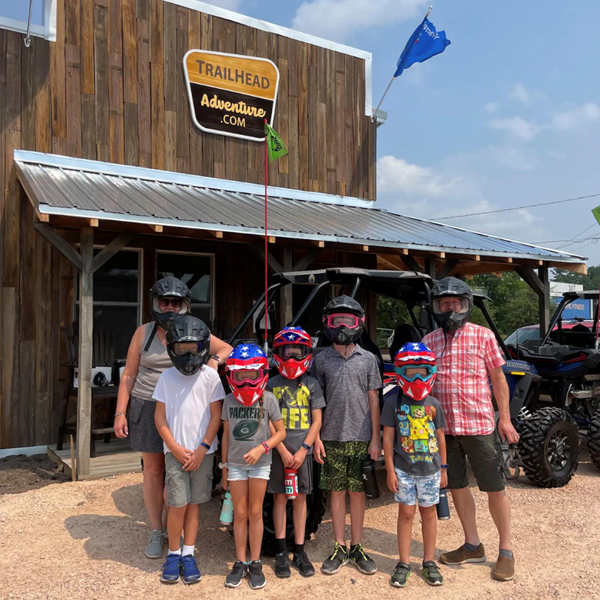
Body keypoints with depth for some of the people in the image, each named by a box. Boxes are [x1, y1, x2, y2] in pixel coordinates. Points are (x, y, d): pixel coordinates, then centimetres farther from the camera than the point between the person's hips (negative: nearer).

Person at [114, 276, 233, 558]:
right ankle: (156, 532, 21)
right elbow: (129, 375, 6)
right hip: (148, 408, 1)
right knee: (153, 471, 8)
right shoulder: (143, 333, 4)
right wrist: (120, 412, 1)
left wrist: (214, 358, -16)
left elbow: (227, 349, 7)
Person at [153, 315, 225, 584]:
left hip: (202, 452, 0)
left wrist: (202, 448, -8)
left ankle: (188, 555, 19)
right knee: (178, 505, -2)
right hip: (175, 451, 0)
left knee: (194, 504, 8)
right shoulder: (167, 377, 1)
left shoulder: (210, 376, -4)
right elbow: (160, 417, 2)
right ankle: (173, 555, 17)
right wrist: (175, 448, -7)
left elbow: (216, 416, -3)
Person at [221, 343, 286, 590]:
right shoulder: (229, 400, -2)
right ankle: (240, 563, 22)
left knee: (255, 513, 8)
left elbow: (280, 432, -5)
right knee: (240, 514, 9)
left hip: (260, 464, -2)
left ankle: (255, 563, 21)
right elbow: (226, 435, 6)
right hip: (235, 464, 2)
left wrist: (261, 448, -20)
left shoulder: (268, 399, -10)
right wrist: (224, 466, 9)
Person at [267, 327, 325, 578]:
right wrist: (283, 452, -9)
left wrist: (302, 451, -8)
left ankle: (299, 552, 18)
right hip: (279, 451, -1)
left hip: (303, 451, 1)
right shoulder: (272, 385, 0)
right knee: (280, 499, 6)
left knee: (300, 499, 8)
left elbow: (317, 421, 1)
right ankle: (281, 552, 16)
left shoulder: (312, 384, 2)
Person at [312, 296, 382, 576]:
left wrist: (375, 438, -1)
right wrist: (316, 438, -2)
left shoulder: (368, 359, 3)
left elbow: (373, 400, 4)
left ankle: (357, 547, 21)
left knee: (357, 492, 8)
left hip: (361, 437, 0)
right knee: (337, 492, 8)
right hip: (332, 437, 0)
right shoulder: (321, 360, 3)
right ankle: (340, 548, 20)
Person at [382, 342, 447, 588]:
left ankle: (429, 561, 26)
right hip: (404, 469, -2)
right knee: (406, 513, 6)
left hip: (430, 469, 2)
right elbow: (388, 438, -4)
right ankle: (404, 563, 18)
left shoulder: (433, 404, 0)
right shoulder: (393, 402, -7)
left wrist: (444, 468, 9)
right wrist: (390, 470, -5)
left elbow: (440, 437, 7)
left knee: (428, 513, 12)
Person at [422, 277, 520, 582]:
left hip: (480, 425, -3)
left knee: (495, 488, 6)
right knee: (457, 487, 13)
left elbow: (498, 378, 1)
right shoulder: (428, 342, 5)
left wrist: (505, 418, -1)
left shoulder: (483, 336, -3)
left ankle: (506, 551, 23)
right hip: (444, 428, 3)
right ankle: (473, 546, 31)